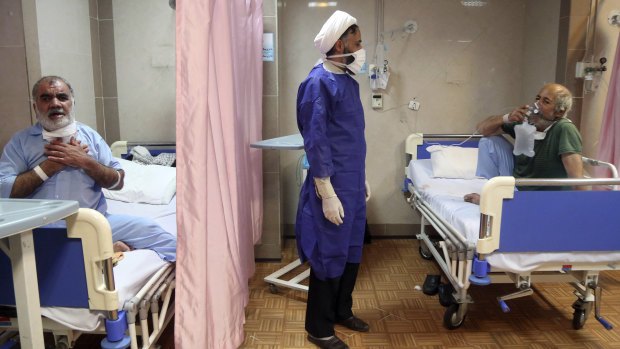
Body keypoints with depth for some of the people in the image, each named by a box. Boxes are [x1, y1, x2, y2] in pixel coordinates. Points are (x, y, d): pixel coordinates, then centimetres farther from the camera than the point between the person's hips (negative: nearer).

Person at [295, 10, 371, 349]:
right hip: (334, 186, -8)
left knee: (352, 252, 17)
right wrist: (328, 194, -19)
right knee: (329, 256, 2)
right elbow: (315, 141, -18)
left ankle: (342, 311, 36)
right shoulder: (318, 82, -15)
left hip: (354, 184, 9)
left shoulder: (349, 80, 11)